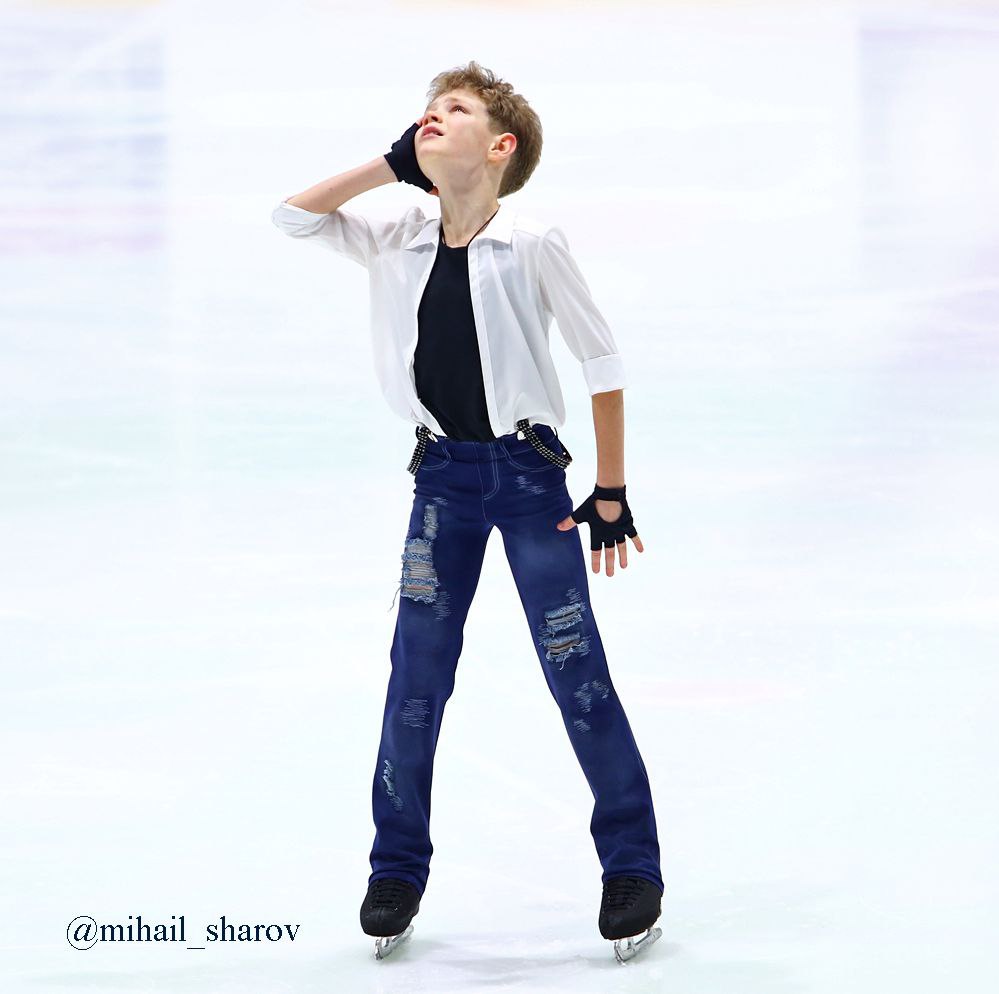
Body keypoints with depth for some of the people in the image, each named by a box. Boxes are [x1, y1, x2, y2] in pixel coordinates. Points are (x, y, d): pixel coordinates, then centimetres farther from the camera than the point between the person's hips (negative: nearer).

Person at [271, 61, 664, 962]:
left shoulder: (533, 245, -10)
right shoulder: (397, 244, 3)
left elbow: (603, 360, -6)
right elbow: (294, 216, 3)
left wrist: (611, 493, -7)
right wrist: (393, 163, -1)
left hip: (529, 472, -4)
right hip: (443, 477, 4)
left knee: (576, 671, -2)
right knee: (416, 676, 3)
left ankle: (633, 868, 8)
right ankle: (398, 870, 13)